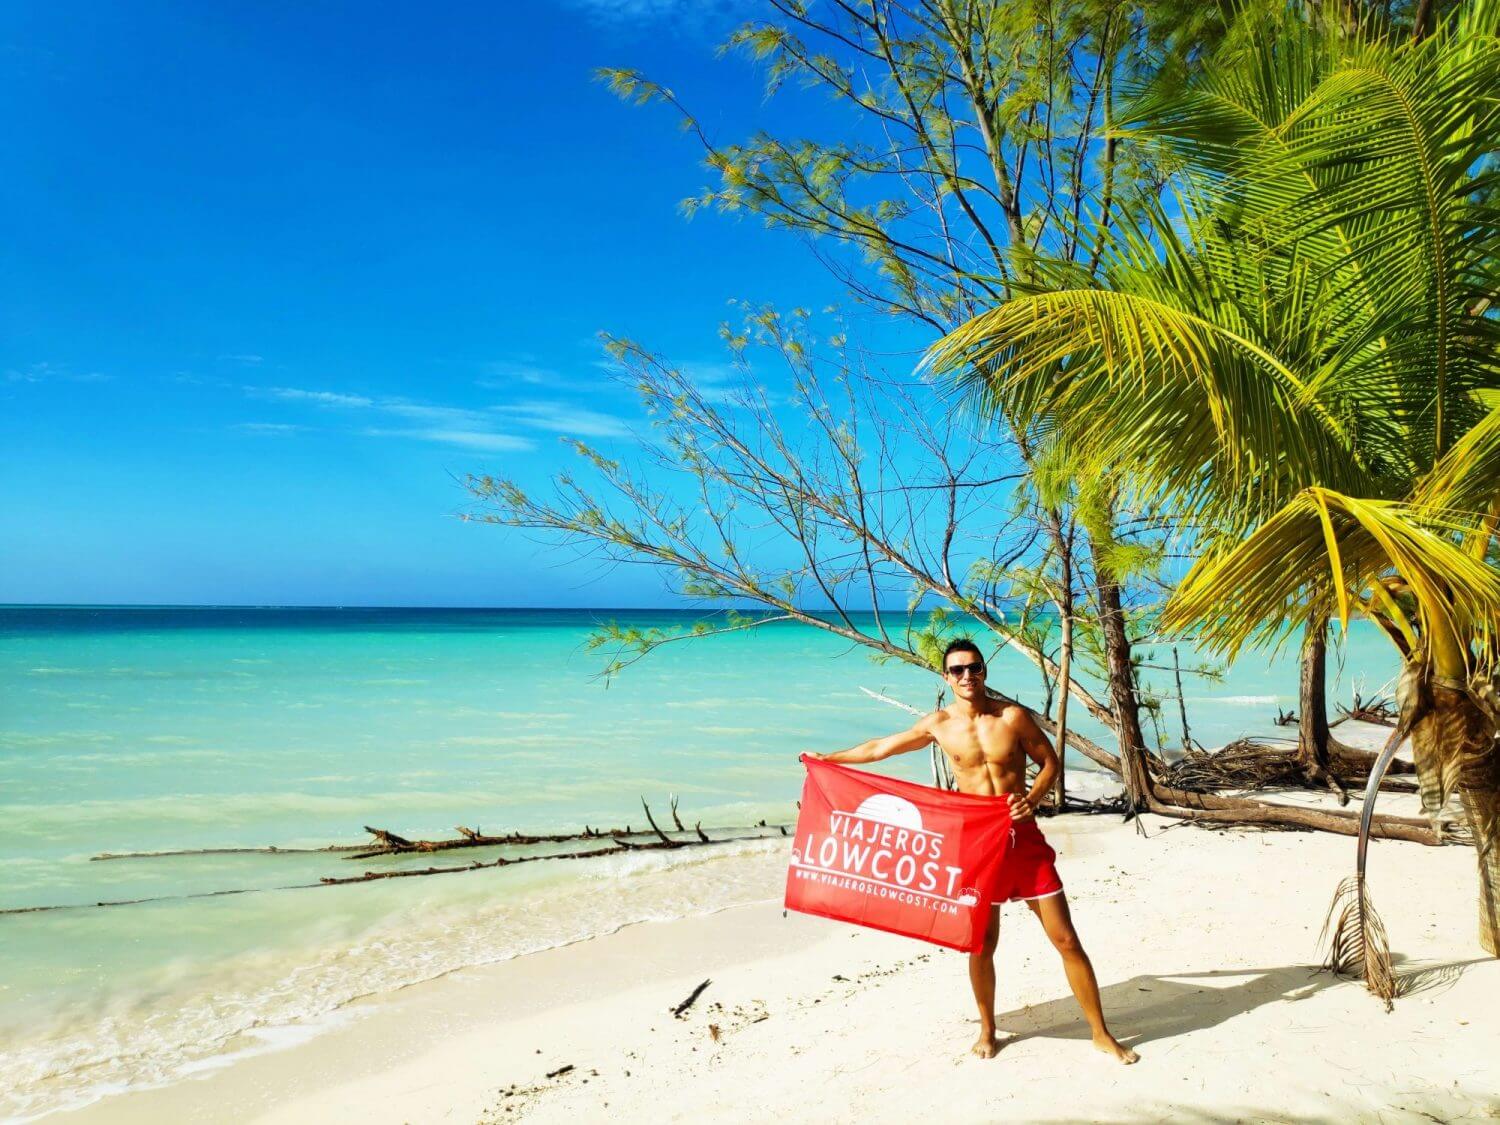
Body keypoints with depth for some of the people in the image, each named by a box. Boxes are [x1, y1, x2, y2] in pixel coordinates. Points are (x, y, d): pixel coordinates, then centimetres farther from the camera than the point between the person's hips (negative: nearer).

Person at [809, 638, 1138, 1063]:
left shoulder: (1013, 716, -5)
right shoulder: (939, 724, -1)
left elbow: (1049, 761, 5)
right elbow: (880, 748, 10)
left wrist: (1032, 799, -13)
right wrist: (828, 759, 15)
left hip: (1024, 837, 0)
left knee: (1066, 939, 2)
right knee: (982, 944, 8)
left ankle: (1101, 1034, 15)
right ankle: (987, 1031, 30)